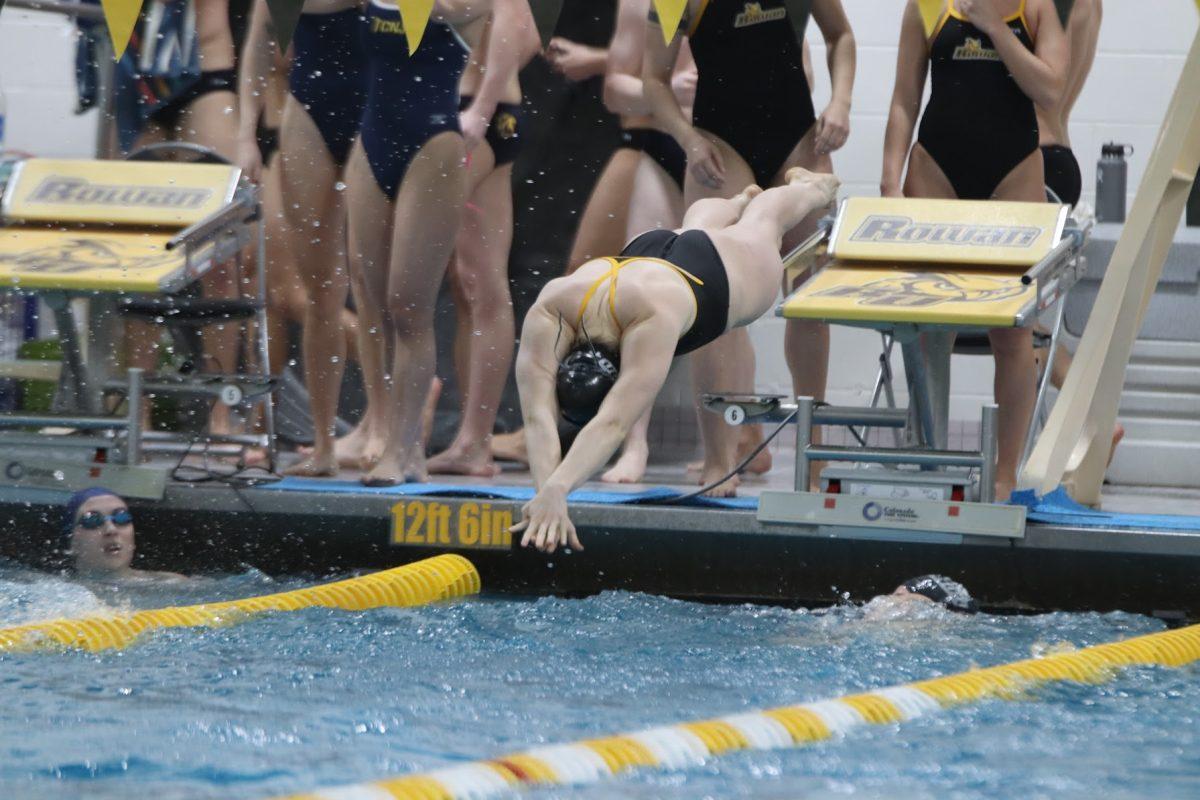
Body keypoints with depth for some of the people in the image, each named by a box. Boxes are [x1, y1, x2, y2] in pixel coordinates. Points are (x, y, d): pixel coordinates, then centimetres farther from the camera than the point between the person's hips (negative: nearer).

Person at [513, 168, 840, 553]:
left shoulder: (653, 319, -57)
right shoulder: (546, 317, -48)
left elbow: (613, 424, -66)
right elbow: (538, 418, -56)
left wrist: (556, 490, -79)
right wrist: (546, 492, -73)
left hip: (728, 272, -3)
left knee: (766, 219, 35)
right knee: (701, 218, 41)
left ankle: (810, 186, 71)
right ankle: (742, 199, 77)